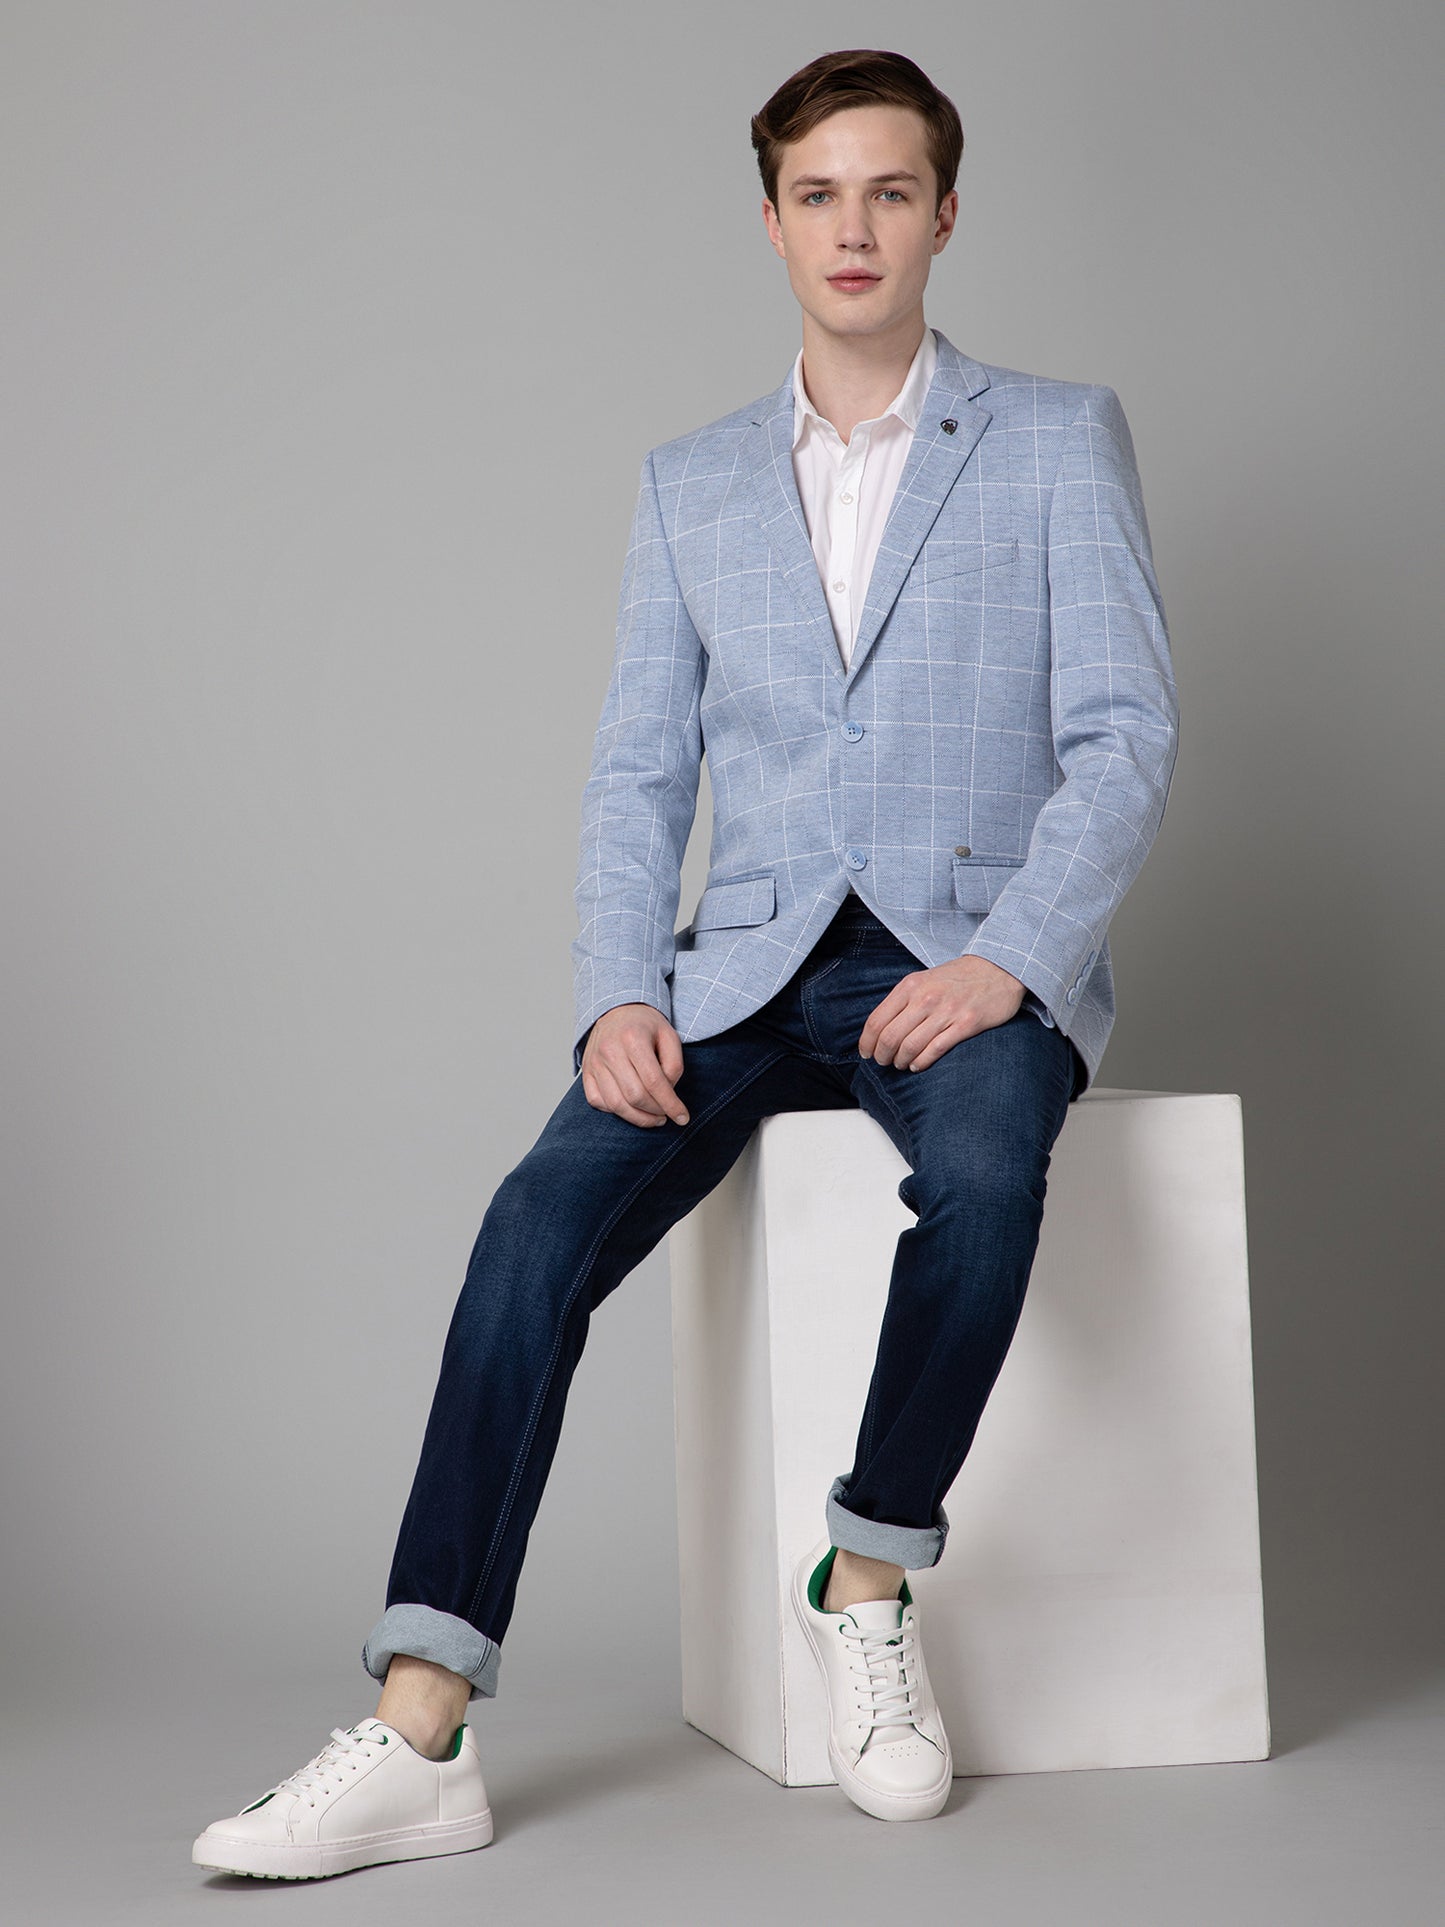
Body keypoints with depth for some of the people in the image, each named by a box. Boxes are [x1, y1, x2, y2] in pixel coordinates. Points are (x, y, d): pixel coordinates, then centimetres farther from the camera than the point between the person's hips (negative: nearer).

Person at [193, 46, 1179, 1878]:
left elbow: (1126, 731, -2)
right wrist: (622, 996, -6)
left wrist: (1008, 961, -17)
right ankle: (417, 1740, -26)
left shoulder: (1058, 438, 6)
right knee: (545, 1212, -24)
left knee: (981, 1175, -36)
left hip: (978, 953, -2)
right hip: (753, 961, 3)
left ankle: (869, 1578, -13)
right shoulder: (691, 482, 15)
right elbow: (637, 775, 12)